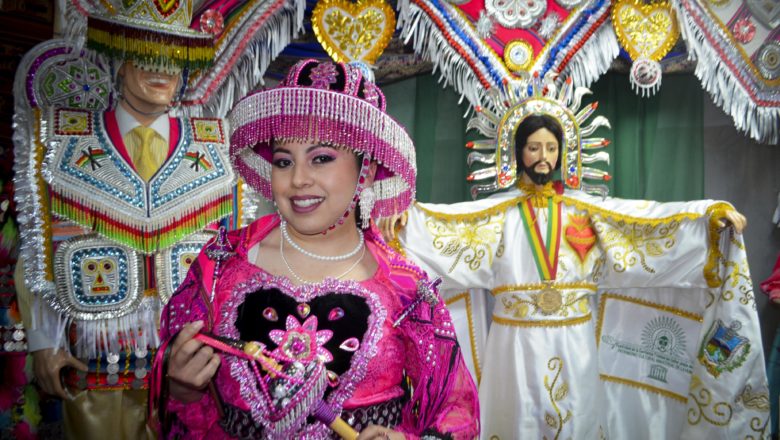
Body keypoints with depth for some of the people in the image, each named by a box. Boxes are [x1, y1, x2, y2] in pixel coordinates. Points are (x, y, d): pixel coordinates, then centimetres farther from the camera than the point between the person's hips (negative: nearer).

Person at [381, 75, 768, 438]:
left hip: (574, 341, 2)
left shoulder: (584, 207, 5)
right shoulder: (498, 211, 1)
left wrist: (712, 212, -14)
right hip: (516, 341, -1)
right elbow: (447, 219, -13)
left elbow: (645, 217, -4)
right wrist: (407, 216, -30)